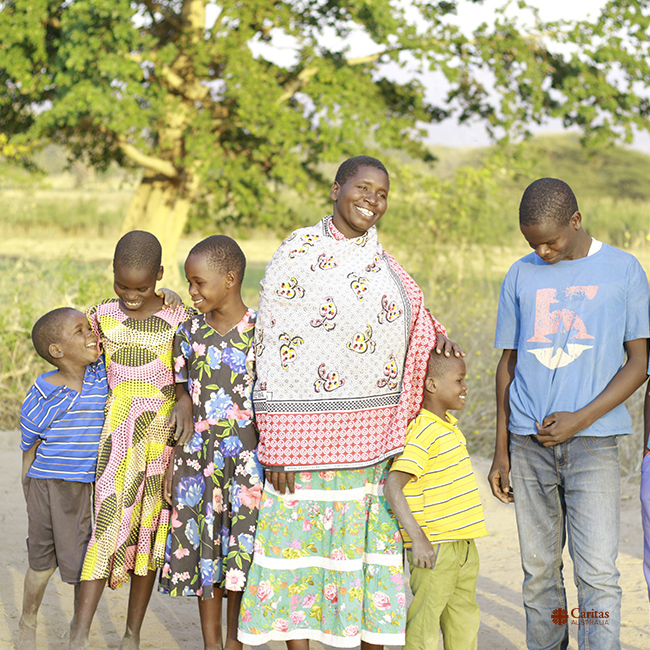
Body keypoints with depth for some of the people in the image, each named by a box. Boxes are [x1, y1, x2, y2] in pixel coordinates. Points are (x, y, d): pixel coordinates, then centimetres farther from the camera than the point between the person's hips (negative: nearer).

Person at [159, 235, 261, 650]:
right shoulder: (190, 332, 4)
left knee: (241, 551, 2)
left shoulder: (260, 332, -5)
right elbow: (182, 399, 9)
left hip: (247, 454, -2)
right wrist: (173, 463, 6)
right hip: (198, 456, 3)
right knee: (204, 547, 6)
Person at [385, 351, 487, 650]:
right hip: (434, 547, -9)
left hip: (462, 544, 9)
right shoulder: (423, 432, -19)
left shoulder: (449, 425, 12)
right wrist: (417, 537, -30)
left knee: (464, 624, 16)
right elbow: (393, 485, -27)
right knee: (424, 624, -3)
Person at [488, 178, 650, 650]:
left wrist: (580, 420, -10)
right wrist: (502, 450, 11)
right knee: (539, 570, 6)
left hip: (594, 440, -3)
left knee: (597, 572, -10)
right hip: (529, 441, 3)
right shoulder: (521, 276, 10)